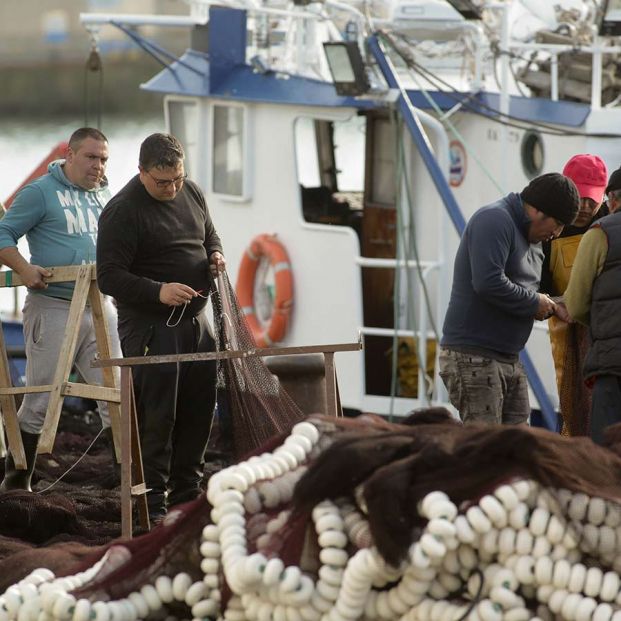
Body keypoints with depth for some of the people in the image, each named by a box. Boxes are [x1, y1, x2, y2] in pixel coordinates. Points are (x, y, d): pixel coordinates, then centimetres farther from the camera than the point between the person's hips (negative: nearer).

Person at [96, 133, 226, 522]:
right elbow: (109, 277, -17)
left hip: (195, 321, 7)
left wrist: (215, 254, 3)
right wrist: (159, 292, -29)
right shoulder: (123, 211, -14)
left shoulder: (192, 193, 9)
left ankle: (187, 493, 23)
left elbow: (209, 234, 27)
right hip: (149, 326, -7)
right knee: (156, 417, -8)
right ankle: (153, 503, -3)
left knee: (199, 410, 11)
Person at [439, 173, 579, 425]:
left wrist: (550, 305, 5)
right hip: (473, 356, -10)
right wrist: (534, 303, -12)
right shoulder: (494, 220, -12)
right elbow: (489, 283, -24)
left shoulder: (531, 238, 20)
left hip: (509, 357, 10)